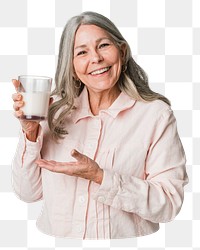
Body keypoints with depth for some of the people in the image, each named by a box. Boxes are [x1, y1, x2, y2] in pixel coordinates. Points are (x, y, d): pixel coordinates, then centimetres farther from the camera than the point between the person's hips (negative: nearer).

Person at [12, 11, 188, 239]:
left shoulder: (156, 114, -6)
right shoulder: (56, 110, 2)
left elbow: (170, 203, -9)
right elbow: (28, 193, 3)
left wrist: (100, 178, -17)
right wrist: (30, 133, -9)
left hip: (125, 243, -2)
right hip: (57, 242, 2)